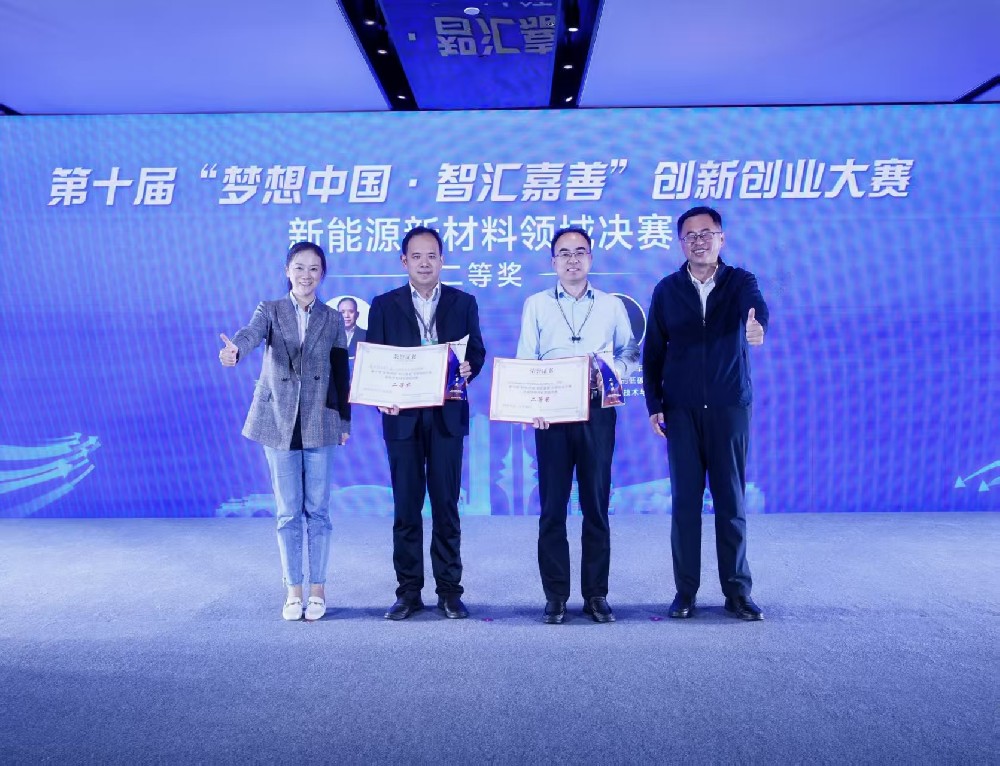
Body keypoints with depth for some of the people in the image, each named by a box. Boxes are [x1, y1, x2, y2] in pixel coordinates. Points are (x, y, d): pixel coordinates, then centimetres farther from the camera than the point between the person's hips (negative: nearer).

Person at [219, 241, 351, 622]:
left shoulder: (333, 319, 6)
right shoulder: (270, 310, 3)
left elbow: (341, 372, 8)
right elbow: (252, 333, -20)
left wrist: (345, 420, 6)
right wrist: (235, 350, -43)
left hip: (319, 422, 0)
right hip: (279, 420, 0)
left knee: (317, 510, 4)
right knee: (288, 512, 6)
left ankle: (317, 589, 17)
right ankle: (293, 591, 18)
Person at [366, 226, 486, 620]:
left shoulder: (463, 302, 8)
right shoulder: (384, 305, 7)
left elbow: (477, 351, 8)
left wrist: (468, 368, -15)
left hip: (447, 415, 0)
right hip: (402, 416, 0)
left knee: (446, 505, 4)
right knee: (406, 507, 5)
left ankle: (449, 590, 13)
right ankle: (408, 591, 15)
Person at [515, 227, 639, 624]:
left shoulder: (611, 305, 12)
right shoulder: (536, 305, 9)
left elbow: (630, 351, 16)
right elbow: (524, 361, 3)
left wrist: (616, 369, -7)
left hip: (598, 411, 1)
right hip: (551, 413, 0)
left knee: (596, 504, 3)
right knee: (552, 505, 1)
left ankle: (596, 594, 12)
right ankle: (555, 595, 9)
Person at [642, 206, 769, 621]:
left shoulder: (739, 281, 3)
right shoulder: (667, 290, 7)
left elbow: (755, 303, -20)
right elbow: (653, 351, 8)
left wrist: (757, 322, -44)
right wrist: (654, 404, 1)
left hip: (730, 407, -1)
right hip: (682, 410, 1)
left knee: (732, 501, 4)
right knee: (685, 501, 3)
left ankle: (737, 592, 13)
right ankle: (685, 591, 12)